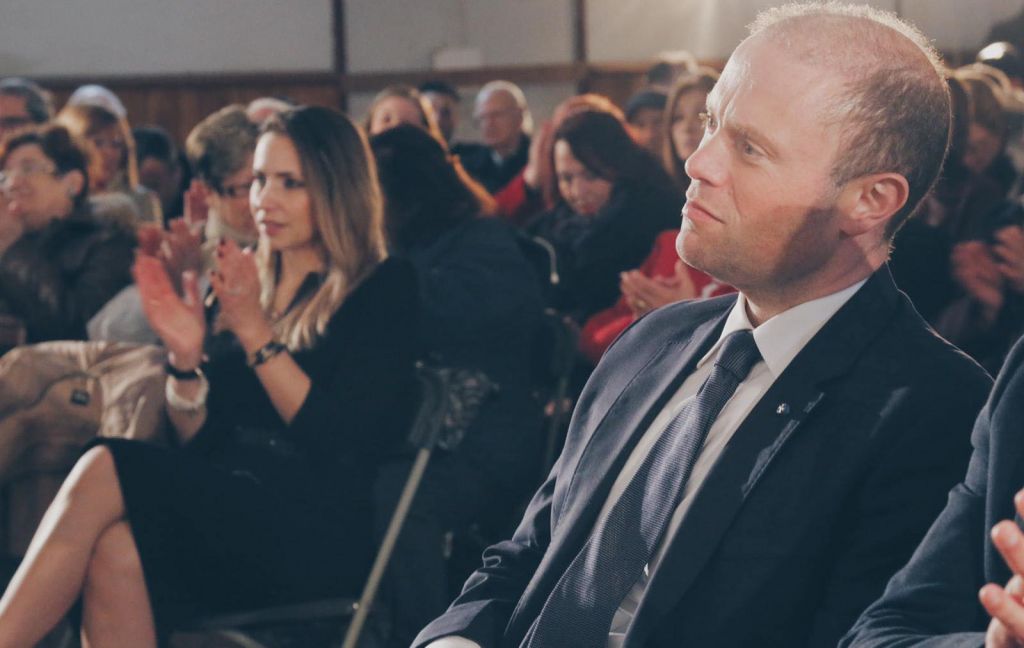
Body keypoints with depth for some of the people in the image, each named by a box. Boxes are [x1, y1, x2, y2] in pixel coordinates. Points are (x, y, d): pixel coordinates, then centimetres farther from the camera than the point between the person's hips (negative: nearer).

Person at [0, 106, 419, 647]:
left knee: (106, 471, -27)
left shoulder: (385, 291, 3)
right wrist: (185, 360, -3)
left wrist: (254, 330, -13)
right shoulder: (245, 286, 20)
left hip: (321, 534, -5)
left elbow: (340, 441, -8)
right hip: (227, 509, 5)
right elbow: (198, 437, 17)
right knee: (117, 552, -33)